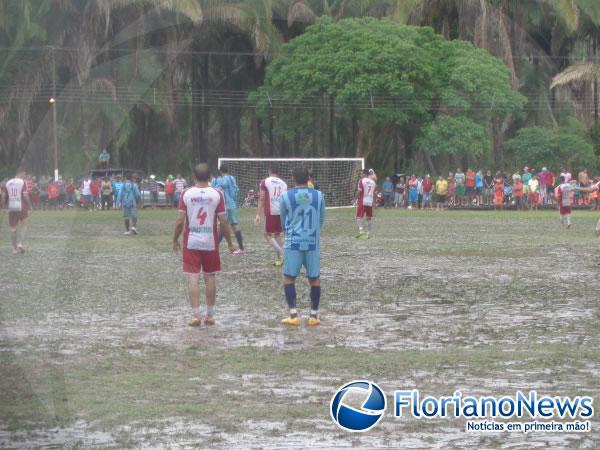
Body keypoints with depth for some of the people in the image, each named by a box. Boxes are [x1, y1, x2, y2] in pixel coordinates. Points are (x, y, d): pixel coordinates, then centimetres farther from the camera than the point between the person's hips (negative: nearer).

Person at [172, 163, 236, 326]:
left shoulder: (186, 194, -3)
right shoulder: (217, 194, -3)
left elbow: (180, 221, -5)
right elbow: (223, 222, -3)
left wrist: (175, 240, 8)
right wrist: (229, 243, 7)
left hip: (191, 242, -1)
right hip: (210, 242, 1)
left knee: (193, 278, -1)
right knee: (209, 277, 11)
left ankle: (196, 315, -8)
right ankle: (210, 315, 16)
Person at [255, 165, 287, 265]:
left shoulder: (265, 182, -2)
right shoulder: (283, 183, 12)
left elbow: (261, 198, -6)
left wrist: (258, 214, -5)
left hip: (270, 212, -5)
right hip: (281, 212, 5)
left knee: (268, 235, 4)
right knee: (277, 235, 15)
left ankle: (281, 253, -17)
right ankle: (280, 259, 11)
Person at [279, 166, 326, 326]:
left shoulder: (286, 196, -4)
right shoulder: (318, 196, 1)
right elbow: (321, 219, 12)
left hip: (293, 243, -2)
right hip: (313, 243, 2)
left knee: (289, 278, 6)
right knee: (314, 279, 9)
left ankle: (293, 316, -1)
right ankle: (314, 316, 10)